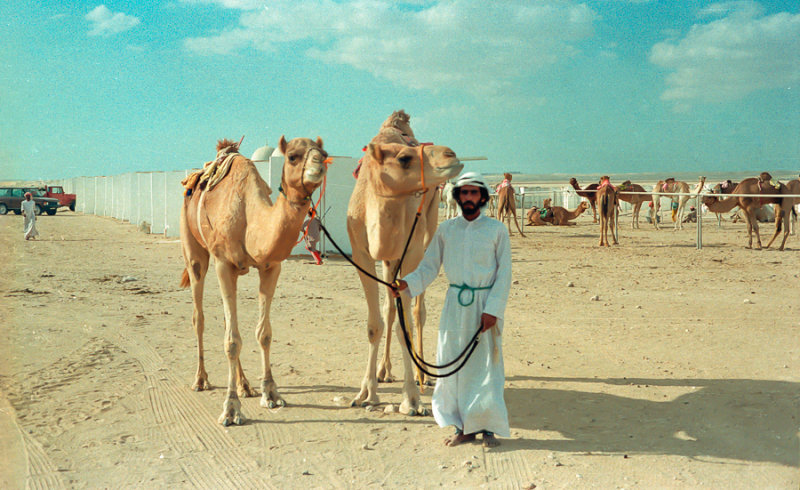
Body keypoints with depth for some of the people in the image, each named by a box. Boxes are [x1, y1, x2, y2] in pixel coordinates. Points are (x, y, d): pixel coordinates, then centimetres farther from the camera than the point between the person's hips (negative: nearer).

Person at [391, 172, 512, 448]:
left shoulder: (497, 230, 1)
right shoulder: (446, 230, 8)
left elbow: (504, 273, -1)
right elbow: (429, 267, 9)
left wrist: (492, 309, -10)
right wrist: (407, 283, -10)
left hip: (485, 303, -3)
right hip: (455, 302, 3)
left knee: (486, 363, -2)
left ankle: (488, 426, 12)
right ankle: (464, 427, 16)